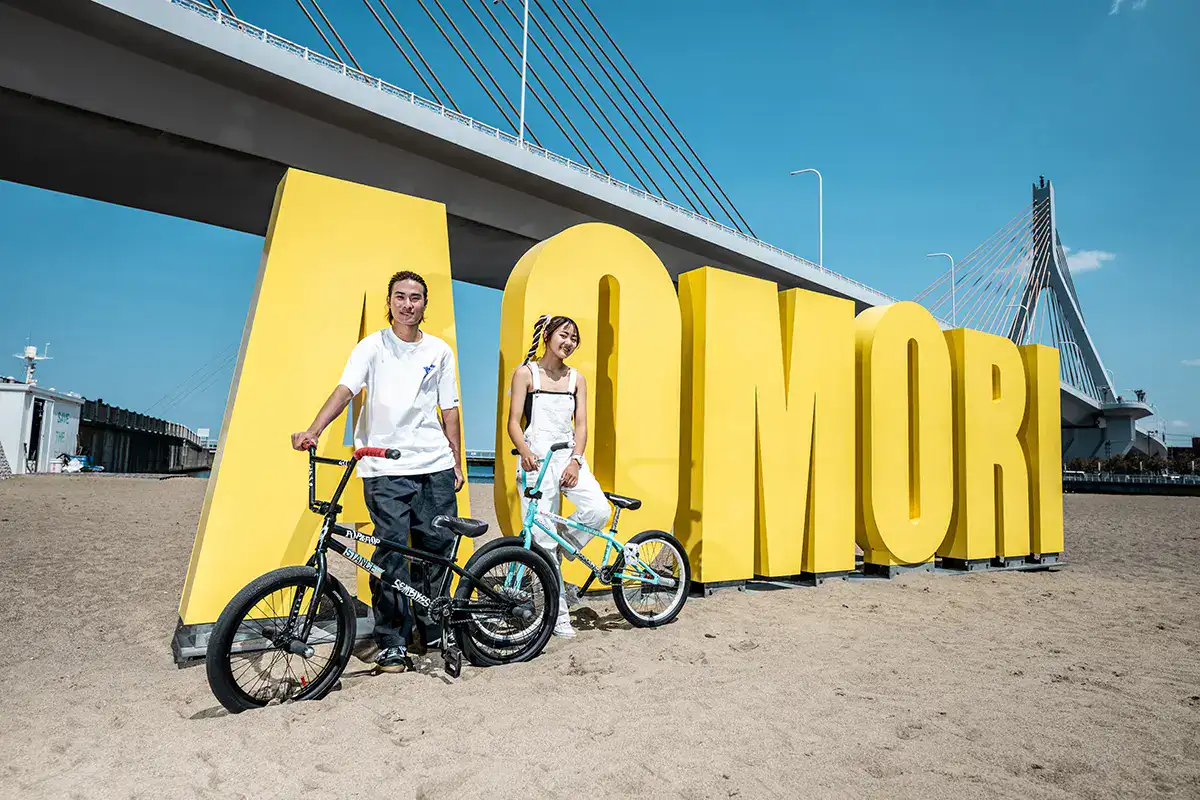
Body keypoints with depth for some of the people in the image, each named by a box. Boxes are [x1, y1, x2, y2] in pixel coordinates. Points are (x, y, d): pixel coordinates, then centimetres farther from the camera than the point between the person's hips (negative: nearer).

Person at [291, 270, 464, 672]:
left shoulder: (439, 351, 10)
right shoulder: (373, 346, 1)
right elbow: (345, 389, -13)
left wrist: (457, 461, 12)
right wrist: (313, 430, -29)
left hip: (435, 466, 3)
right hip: (385, 468, -3)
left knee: (438, 548, 7)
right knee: (391, 553, -3)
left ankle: (435, 628, 26)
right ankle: (392, 643, 11)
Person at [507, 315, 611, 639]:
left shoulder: (576, 379, 13)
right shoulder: (525, 373, 3)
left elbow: (581, 425, 8)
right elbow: (514, 422, -3)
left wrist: (575, 460, -8)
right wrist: (524, 451, -22)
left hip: (569, 457, 4)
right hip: (535, 460, -3)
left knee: (598, 510, -22)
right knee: (543, 538, -4)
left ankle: (560, 547, 8)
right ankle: (559, 613, 9)